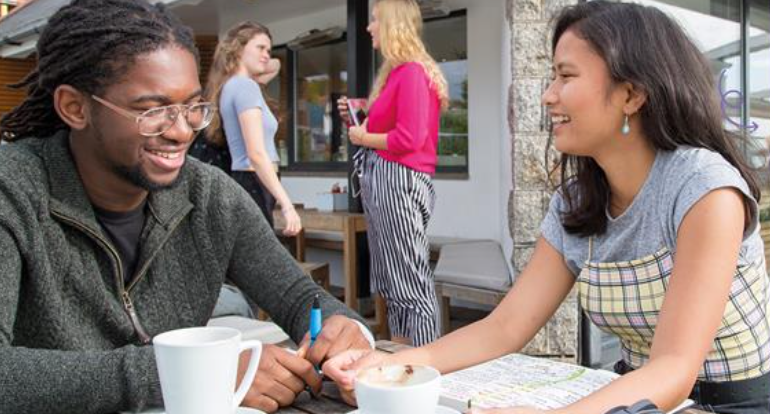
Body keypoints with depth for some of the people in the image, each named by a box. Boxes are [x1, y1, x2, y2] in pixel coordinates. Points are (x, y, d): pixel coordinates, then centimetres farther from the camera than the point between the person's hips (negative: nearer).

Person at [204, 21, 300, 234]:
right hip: (253, 186, -10)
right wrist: (286, 204, -25)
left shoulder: (231, 85, 17)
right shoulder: (246, 85, -11)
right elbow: (256, 154, -21)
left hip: (243, 183, 10)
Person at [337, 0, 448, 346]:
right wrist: (356, 119, 12)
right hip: (380, 179, 10)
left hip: (397, 180, -10)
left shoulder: (412, 71, -11)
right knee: (391, 283, 13)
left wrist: (364, 138, -7)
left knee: (411, 283, -7)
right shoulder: (395, 72, 18)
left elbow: (410, 138, -20)